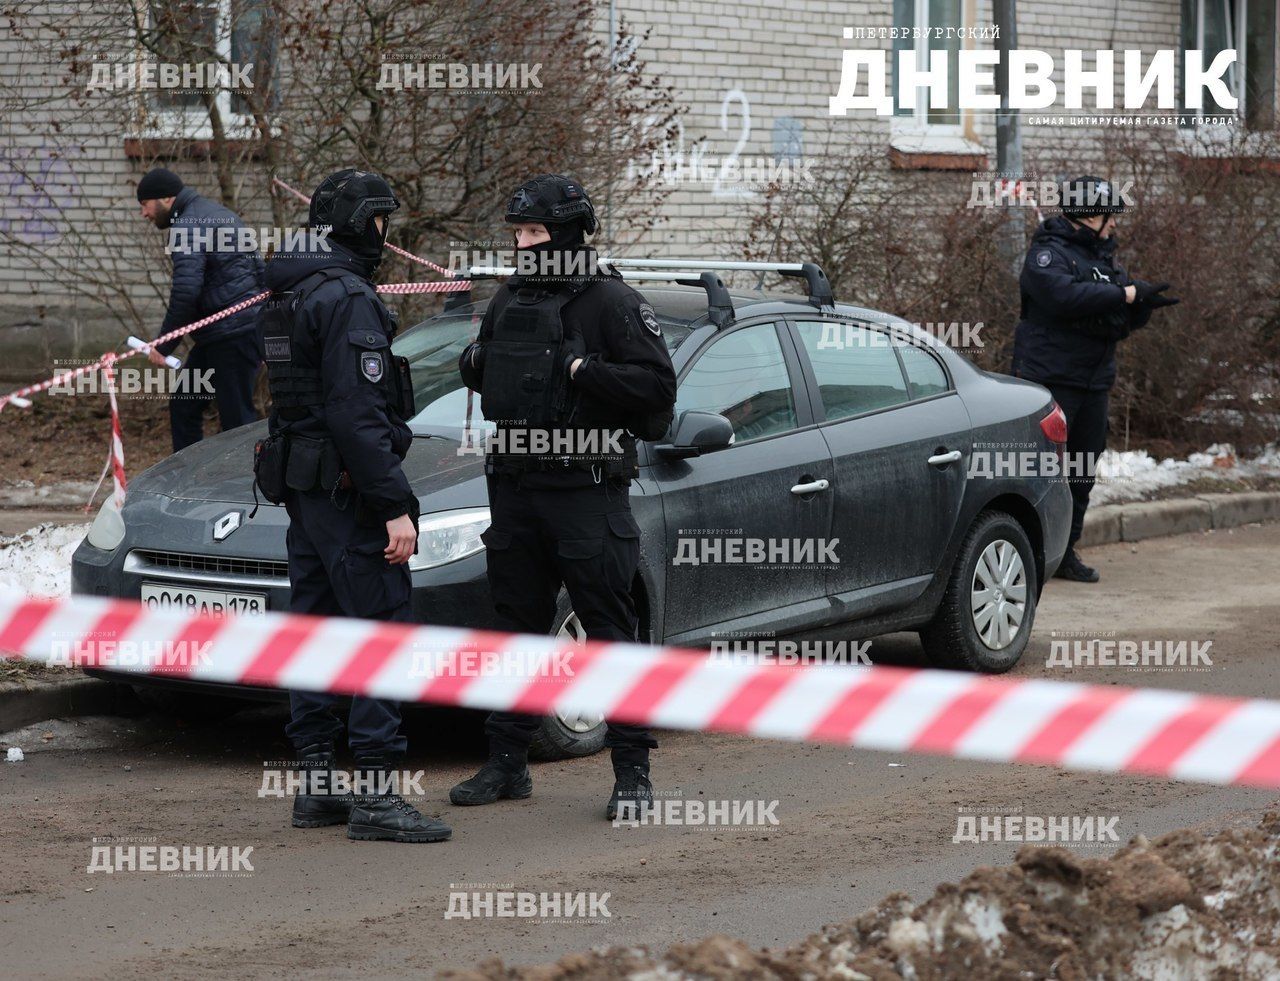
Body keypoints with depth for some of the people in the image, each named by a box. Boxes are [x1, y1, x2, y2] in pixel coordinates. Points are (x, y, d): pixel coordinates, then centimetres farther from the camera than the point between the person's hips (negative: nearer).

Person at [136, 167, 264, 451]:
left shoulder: (187, 227, -13)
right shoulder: (219, 214, 20)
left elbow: (185, 292, -23)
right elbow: (259, 269, 23)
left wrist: (163, 345, -16)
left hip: (231, 336, -10)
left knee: (236, 419, -8)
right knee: (183, 405, 14)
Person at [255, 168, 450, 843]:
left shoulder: (290, 295, 15)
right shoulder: (349, 299, -17)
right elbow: (357, 412, -23)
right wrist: (395, 505, -22)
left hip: (300, 484, 10)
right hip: (346, 488, -10)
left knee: (316, 625, 12)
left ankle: (315, 786, 15)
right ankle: (376, 795, -11)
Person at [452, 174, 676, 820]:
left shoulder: (612, 304, -7)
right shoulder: (510, 301, 13)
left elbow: (656, 383, -14)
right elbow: (484, 373, 27)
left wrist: (583, 370, -21)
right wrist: (474, 365, 4)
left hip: (587, 493, -7)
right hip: (515, 490, 7)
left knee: (610, 632, -5)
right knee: (518, 627, 12)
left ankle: (632, 771, -1)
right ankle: (506, 765, 19)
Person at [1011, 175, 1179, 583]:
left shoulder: (1104, 257, 17)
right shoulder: (1048, 253, -8)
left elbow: (1123, 321, 19)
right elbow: (1064, 297, -27)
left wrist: (1144, 304, -4)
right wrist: (1126, 294, -23)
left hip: (1094, 380, 8)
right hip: (1051, 377, -8)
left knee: (1082, 472, 9)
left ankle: (1065, 552, 16)